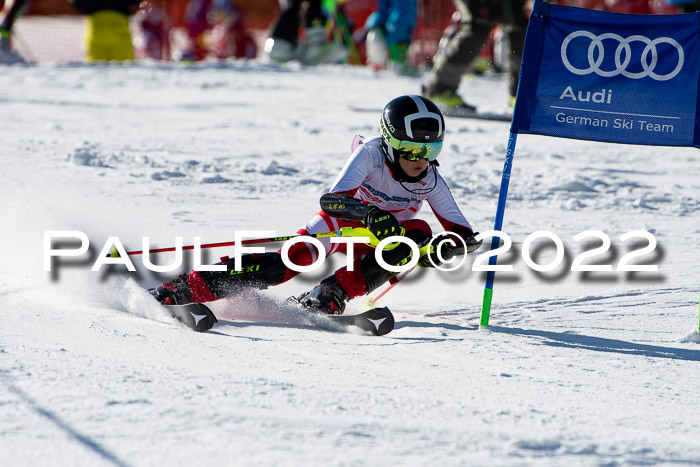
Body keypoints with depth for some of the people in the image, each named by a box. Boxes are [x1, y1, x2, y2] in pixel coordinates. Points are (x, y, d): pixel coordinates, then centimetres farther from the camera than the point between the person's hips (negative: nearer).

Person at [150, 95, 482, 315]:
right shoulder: (371, 154, -26)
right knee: (292, 260, -29)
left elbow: (465, 236, -17)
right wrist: (370, 213, -57)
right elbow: (333, 199, -38)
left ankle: (329, 297, -32)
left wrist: (443, 248, -40)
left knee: (419, 232, -30)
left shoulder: (430, 181, -19)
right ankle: (182, 289, -29)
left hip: (388, 235, 3)